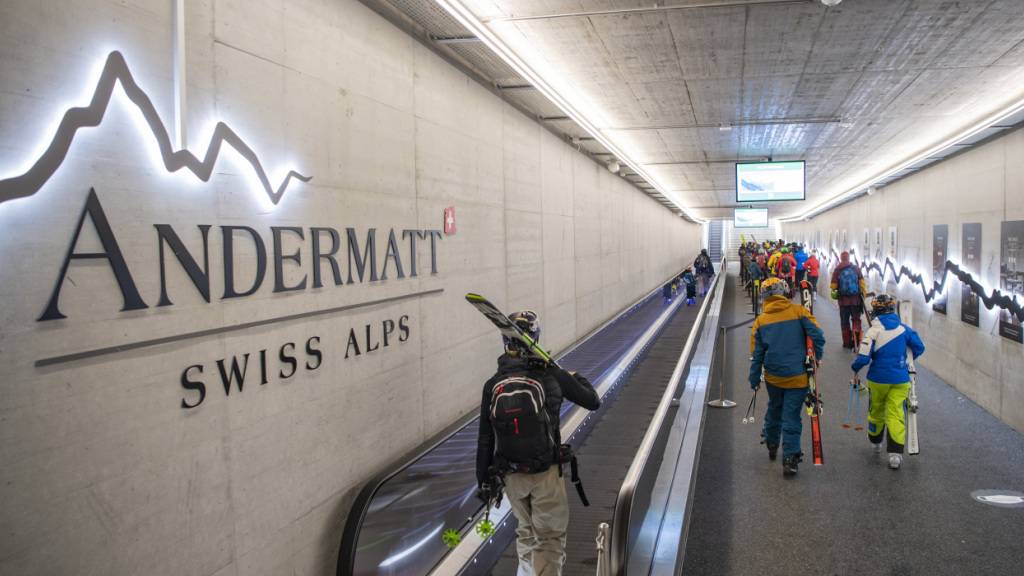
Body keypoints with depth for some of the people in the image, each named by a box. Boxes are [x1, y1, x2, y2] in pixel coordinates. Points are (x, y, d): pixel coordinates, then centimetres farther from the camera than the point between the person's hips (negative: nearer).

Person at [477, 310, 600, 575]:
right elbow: (593, 402, 1)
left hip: (512, 475, 4)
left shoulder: (493, 385, -4)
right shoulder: (551, 375, -11)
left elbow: (485, 439, 0)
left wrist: (483, 480, 10)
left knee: (526, 531, 25)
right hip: (546, 473, -3)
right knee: (550, 537, 8)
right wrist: (576, 377, 19)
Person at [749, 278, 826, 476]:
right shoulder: (799, 312, -8)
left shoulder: (760, 320, -1)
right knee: (791, 417, 3)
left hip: (773, 377, 3)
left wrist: (754, 379, 11)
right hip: (797, 377, -3)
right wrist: (817, 357, 4)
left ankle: (772, 445, 41)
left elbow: (756, 354, 2)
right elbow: (817, 335, -14)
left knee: (774, 409, 25)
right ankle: (790, 459, 3)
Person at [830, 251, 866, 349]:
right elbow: (862, 283, -3)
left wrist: (834, 294, 15)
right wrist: (863, 294, 6)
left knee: (845, 321, 10)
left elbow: (833, 286, -4)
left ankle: (847, 342, 13)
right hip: (856, 299, 1)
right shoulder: (856, 269, -1)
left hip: (843, 300, -1)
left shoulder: (837, 270, -5)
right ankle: (856, 339, -5)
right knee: (856, 319, 12)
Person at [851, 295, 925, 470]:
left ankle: (876, 442, 40)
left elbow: (864, 357, -18)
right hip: (900, 380, 2)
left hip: (878, 379, -2)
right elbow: (919, 347, 9)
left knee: (876, 410, 19)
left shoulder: (873, 330, -14)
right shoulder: (904, 328, -2)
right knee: (895, 413, 4)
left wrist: (855, 368, 2)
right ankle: (895, 454, -7)